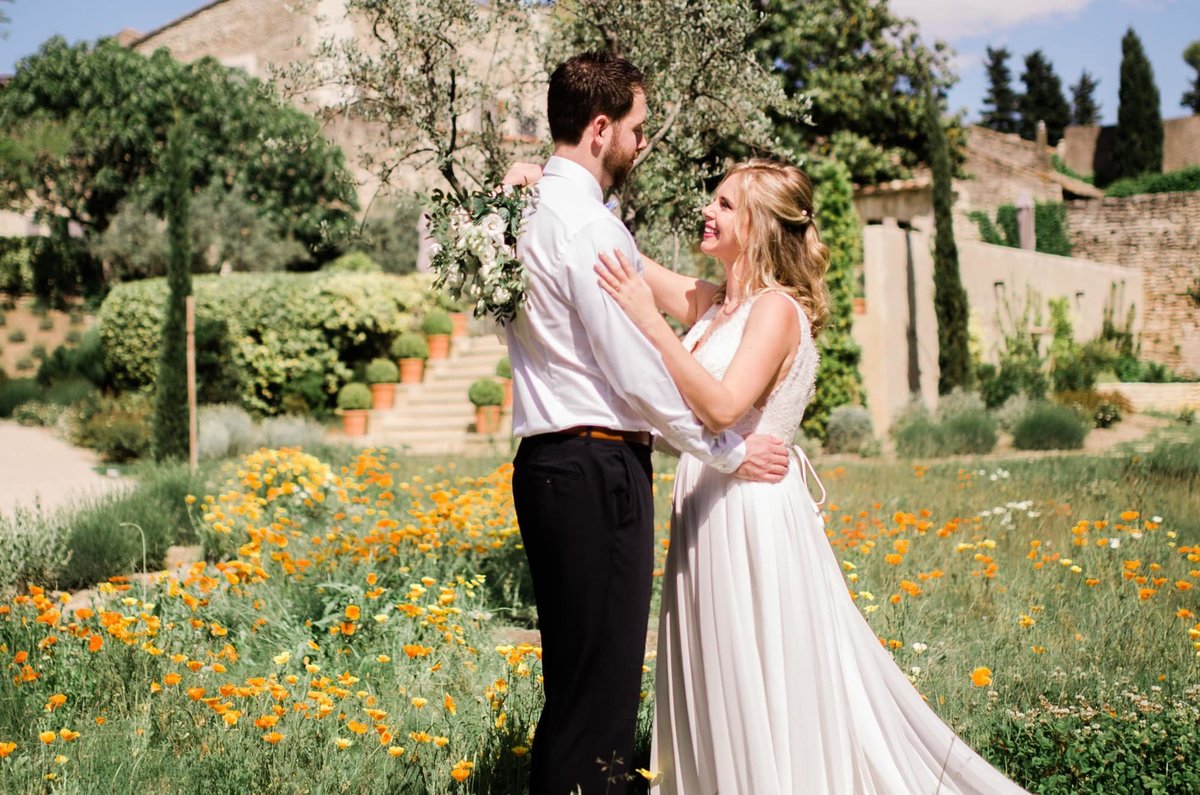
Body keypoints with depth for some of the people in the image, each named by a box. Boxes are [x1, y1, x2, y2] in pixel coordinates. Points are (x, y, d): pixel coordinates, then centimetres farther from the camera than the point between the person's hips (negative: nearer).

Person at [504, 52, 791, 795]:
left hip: (551, 464, 10)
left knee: (577, 679, 16)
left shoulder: (534, 211, 16)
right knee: (598, 684, -6)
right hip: (596, 469, -10)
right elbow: (636, 374, -16)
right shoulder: (588, 225, -15)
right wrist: (729, 451, -6)